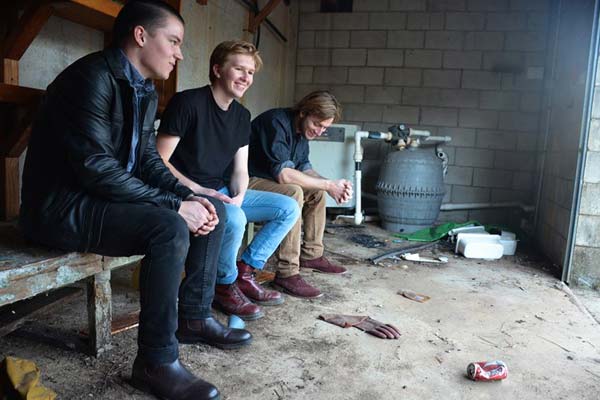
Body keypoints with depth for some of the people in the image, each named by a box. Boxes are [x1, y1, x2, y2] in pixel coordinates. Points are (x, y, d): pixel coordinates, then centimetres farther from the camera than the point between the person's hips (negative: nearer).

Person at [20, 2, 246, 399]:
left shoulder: (145, 90, 9)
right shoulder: (92, 78, -20)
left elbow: (149, 159, 9)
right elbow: (96, 168, -27)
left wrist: (188, 196, -8)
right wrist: (175, 205, -25)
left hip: (112, 196, 10)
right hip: (64, 206, -9)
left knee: (213, 209, 3)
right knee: (170, 228, -32)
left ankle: (194, 317, 11)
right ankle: (156, 362, -17)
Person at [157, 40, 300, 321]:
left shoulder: (241, 116, 9)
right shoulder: (187, 103, -14)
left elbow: (240, 170, 9)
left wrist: (238, 197, -12)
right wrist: (199, 190, -24)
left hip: (223, 193, 8)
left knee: (289, 208, -1)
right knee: (234, 219, -36)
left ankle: (245, 272, 5)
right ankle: (225, 286, -7)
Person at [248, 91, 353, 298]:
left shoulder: (301, 129, 6)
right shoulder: (276, 122, -23)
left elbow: (304, 168, 6)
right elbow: (283, 174, -32)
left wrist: (332, 185, -13)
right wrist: (328, 184, -27)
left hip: (269, 179, 10)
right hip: (247, 181, -10)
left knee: (317, 191, 7)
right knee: (293, 193, -32)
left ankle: (311, 255, 16)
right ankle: (287, 273, -28)